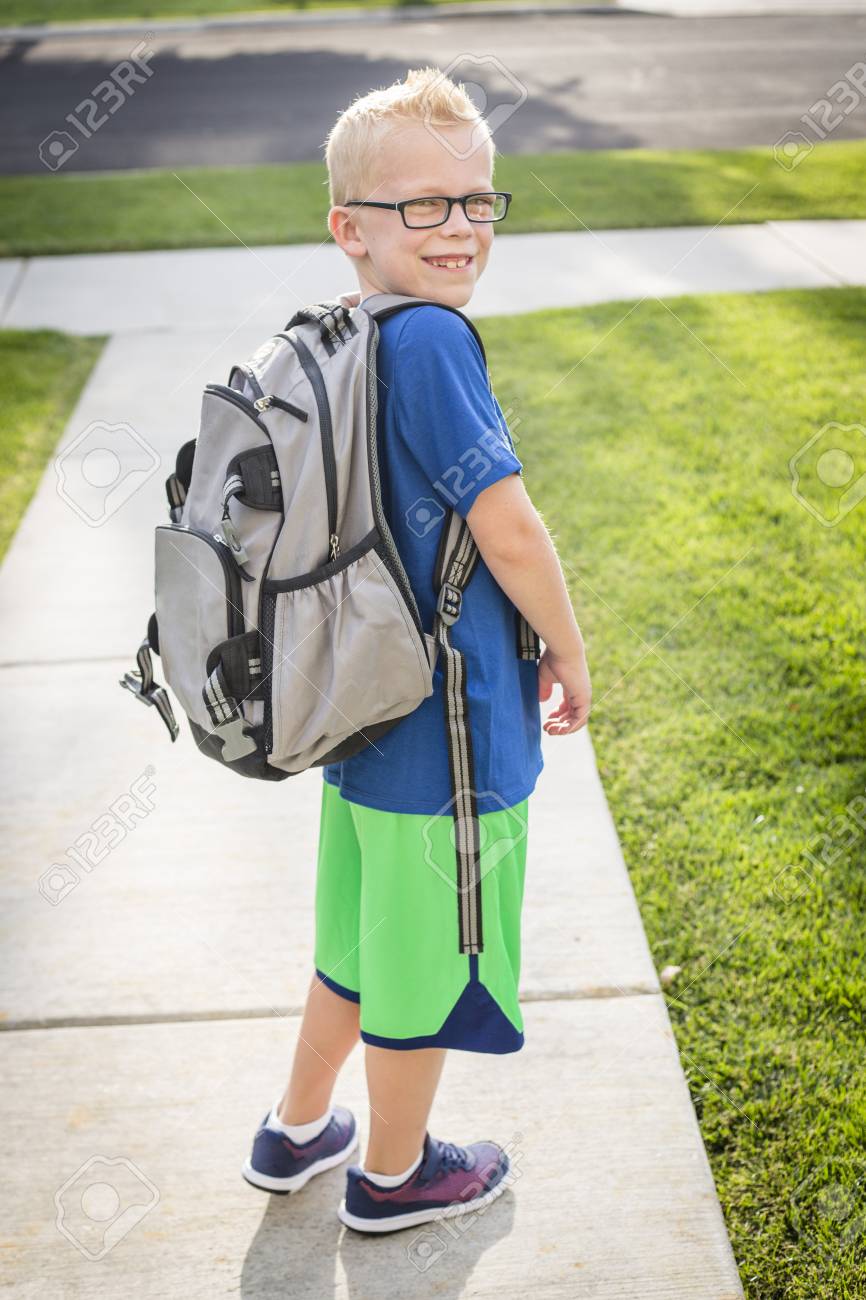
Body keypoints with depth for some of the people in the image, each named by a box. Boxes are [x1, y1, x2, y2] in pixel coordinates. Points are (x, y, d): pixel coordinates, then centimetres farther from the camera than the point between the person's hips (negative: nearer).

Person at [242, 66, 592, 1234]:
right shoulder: (429, 340, -22)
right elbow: (509, 532, -22)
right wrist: (570, 654, -5)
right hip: (452, 727, -8)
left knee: (364, 936, 26)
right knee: (431, 960, 13)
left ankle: (296, 1131, 45)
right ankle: (394, 1174, 36)